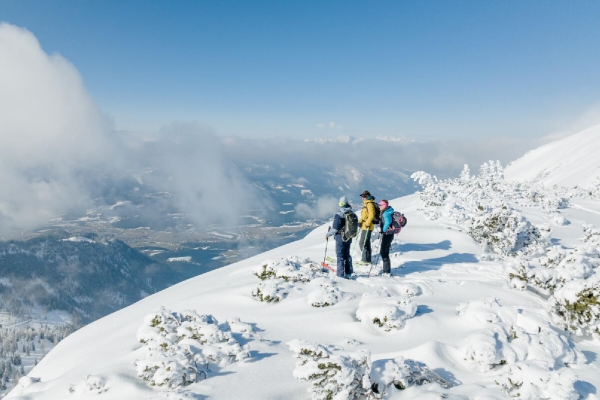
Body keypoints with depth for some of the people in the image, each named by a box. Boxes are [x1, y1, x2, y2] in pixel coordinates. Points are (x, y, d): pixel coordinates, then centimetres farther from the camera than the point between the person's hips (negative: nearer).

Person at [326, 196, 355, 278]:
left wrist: (328, 234, -5)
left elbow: (335, 228, -19)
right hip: (349, 237, 6)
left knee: (340, 255, 4)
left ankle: (341, 274, 7)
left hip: (340, 237, -6)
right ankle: (348, 273, 25)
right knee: (347, 255, 18)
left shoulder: (338, 215, -21)